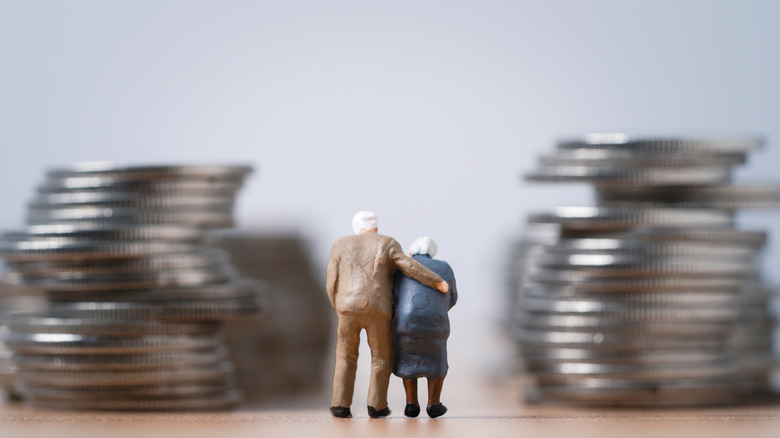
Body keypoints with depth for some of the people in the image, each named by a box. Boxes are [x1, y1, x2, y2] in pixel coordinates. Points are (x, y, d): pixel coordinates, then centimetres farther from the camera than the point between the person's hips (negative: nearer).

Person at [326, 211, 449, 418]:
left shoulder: (341, 246, 12)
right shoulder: (387, 245, 9)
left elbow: (332, 284, 9)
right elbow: (409, 266, -3)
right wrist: (437, 282, 5)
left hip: (349, 308, 1)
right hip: (376, 310, -1)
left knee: (346, 358, 14)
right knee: (382, 358, 14)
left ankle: (340, 406, 8)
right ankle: (376, 406, 11)